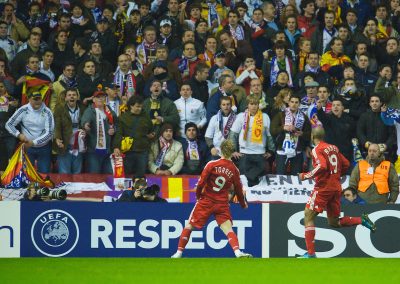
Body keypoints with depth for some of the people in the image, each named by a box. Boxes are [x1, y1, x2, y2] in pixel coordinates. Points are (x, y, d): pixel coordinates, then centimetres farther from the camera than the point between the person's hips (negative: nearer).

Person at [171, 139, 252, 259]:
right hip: (222, 204, 2)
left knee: (189, 225, 10)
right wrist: (243, 204, 25)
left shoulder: (212, 164, -10)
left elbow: (201, 183, -10)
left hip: (206, 201, -2)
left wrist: (198, 195, 10)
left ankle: (179, 252, 11)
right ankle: (237, 252, -24)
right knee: (228, 229, -2)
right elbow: (239, 190, 8)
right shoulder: (234, 170, -2)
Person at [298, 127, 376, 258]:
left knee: (308, 217, -3)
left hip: (323, 188, -8)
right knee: (333, 222, 18)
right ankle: (362, 220, 2)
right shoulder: (333, 148, 13)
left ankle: (310, 253, -10)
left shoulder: (317, 150, -9)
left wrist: (306, 176, -14)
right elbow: (346, 164, 16)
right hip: (336, 187, 8)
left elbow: (322, 166, -25)